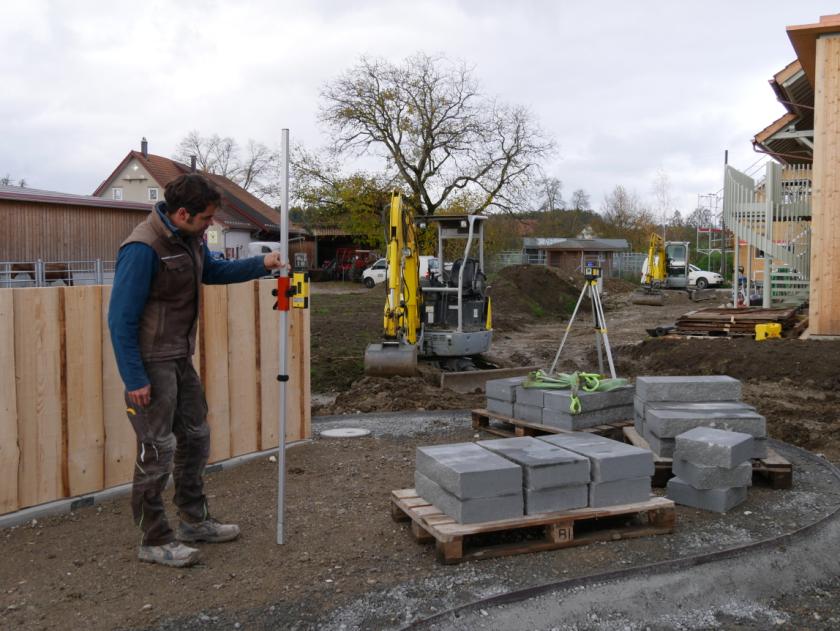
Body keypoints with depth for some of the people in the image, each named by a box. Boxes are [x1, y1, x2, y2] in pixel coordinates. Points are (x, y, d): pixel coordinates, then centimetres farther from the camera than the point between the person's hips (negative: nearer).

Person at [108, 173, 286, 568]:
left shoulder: (190, 238, 3)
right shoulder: (143, 249, -23)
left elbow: (213, 271, 23)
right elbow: (121, 318, -22)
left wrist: (261, 265, 8)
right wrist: (134, 380, -22)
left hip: (181, 359, 9)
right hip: (151, 363, -9)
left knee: (195, 438, 16)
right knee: (158, 450, -2)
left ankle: (194, 521, 31)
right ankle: (154, 540, 13)